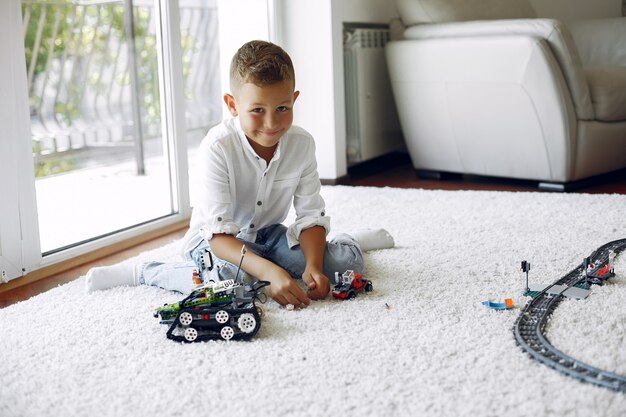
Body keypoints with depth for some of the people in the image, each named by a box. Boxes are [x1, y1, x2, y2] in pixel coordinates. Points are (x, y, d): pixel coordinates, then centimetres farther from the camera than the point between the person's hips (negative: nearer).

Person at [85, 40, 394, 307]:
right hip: (215, 238, -4)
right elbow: (219, 234, -32)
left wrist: (312, 265, -29)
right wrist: (269, 271, -46)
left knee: (347, 261, -16)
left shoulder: (302, 144, -14)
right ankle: (142, 272, -15)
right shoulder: (217, 148, -27)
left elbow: (311, 216, -10)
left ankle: (354, 240, 22)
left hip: (267, 233, 4)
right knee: (232, 274, -39)